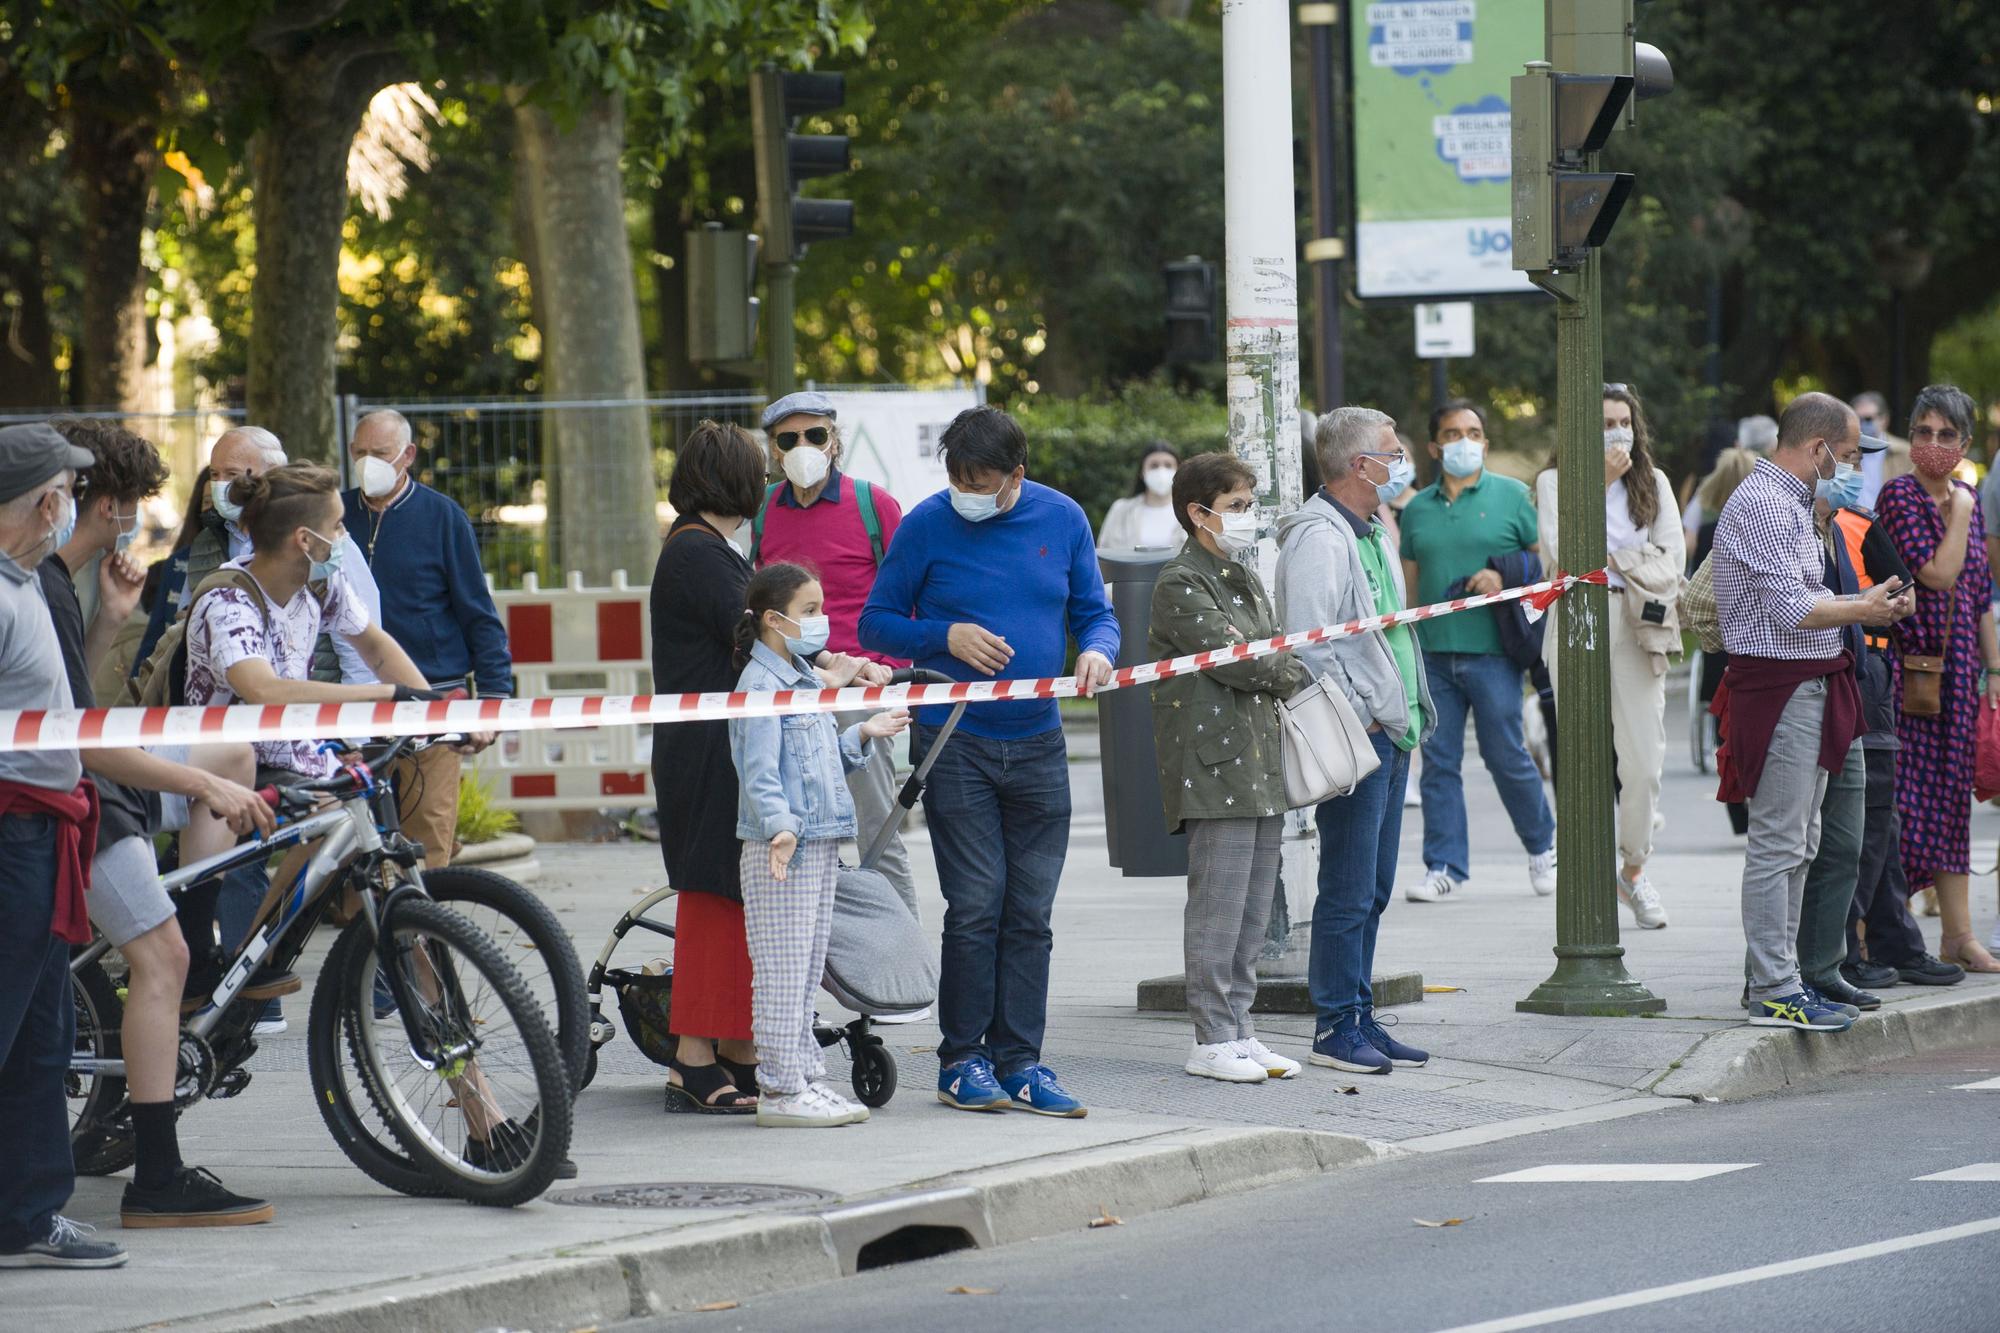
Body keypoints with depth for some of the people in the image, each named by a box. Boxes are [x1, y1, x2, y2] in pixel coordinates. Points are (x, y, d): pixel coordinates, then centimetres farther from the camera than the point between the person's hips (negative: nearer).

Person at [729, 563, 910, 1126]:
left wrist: (862, 735, 19)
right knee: (783, 971, -7)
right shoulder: (760, 685, -12)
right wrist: (780, 829, -31)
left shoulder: (802, 681, 17)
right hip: (779, 851, -10)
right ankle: (780, 1088, -5)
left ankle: (805, 1076, 19)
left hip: (819, 848, 10)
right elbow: (759, 772, -20)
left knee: (807, 973, 13)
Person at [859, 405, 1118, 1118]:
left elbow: (1094, 613, 12)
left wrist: (1097, 650, -11)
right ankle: (962, 1060, 3)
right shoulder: (927, 524, -4)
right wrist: (946, 637, -14)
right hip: (956, 745, -3)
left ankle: (1018, 1059, 10)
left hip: (1037, 746, 3)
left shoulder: (1063, 520, 4)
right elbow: (875, 624, 2)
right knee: (975, 907, -6)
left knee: (1030, 913, 5)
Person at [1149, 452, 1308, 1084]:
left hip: (1261, 761, 9)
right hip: (1213, 764, -9)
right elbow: (1229, 657, -16)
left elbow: (1273, 651, 20)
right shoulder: (1182, 583, -8)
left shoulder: (1246, 578, 21)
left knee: (1254, 907, 10)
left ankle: (1238, 1028, 16)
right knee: (1218, 905, -8)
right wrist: (1294, 675, -3)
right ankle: (1211, 1040, -4)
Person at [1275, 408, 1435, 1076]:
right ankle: (1335, 1026, -2)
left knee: (1373, 889, 12)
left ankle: (1359, 1019, 18)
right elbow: (1309, 645, -20)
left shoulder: (1373, 532, 18)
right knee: (1349, 890, -7)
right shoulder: (1320, 537, -14)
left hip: (1389, 735, 10)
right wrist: (1358, 718, -17)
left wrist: (1409, 718, 20)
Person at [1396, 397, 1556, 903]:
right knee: (1438, 762, 2)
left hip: (1492, 652, -3)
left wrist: (1506, 579, -13)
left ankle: (1542, 848, 21)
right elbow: (1409, 585, 16)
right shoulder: (1417, 509, 12)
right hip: (1432, 653, 3)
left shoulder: (1511, 496, 3)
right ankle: (1444, 867, 8)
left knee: (1507, 757, 1)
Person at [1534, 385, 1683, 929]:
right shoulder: (1555, 482, 4)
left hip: (1636, 627, 2)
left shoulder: (1653, 483, 12)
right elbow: (1560, 551, -11)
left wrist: (1615, 562, -9)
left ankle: (1634, 869, 15)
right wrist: (1600, 485, -9)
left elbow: (1671, 559, 5)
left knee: (1644, 761, -4)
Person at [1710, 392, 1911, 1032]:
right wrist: (1862, 611, -10)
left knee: (1797, 845, 14)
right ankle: (1773, 992, -9)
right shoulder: (1762, 505, -16)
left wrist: (1866, 604, 10)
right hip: (1782, 687, -11)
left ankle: (1780, 976, 20)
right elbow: (1790, 609, -22)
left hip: (1808, 687, 11)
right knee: (1778, 844, -9)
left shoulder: (1790, 502, 18)